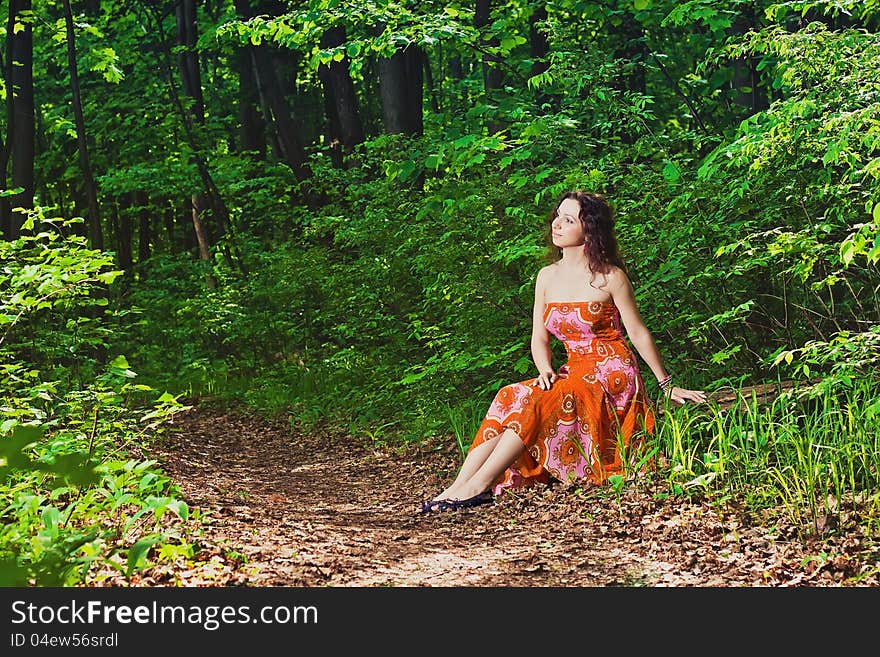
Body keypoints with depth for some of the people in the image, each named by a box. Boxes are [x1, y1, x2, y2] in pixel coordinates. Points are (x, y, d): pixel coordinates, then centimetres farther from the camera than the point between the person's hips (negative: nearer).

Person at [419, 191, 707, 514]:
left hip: (613, 375, -6)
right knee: (509, 399, -21)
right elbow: (539, 339, 11)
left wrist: (667, 385, 3)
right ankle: (459, 485, -30)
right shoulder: (547, 277, 9)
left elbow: (639, 334, -1)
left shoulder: (610, 277, -7)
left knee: (534, 402, -29)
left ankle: (479, 486, -34)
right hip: (574, 374, 6)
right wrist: (545, 371, -9)